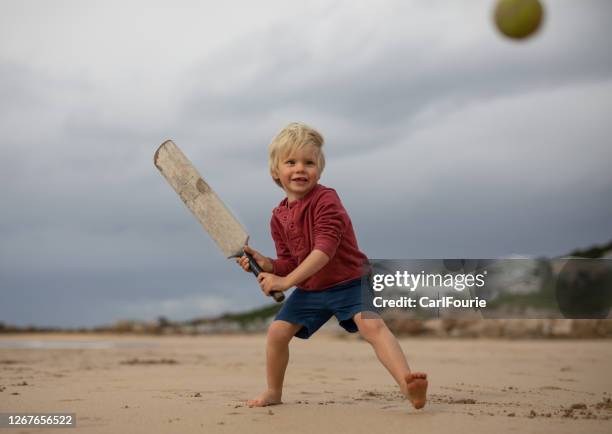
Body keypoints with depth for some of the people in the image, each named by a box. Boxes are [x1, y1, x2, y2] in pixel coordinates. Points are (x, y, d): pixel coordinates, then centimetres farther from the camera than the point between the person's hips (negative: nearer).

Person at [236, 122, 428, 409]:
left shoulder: (325, 199, -18)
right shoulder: (279, 217, 4)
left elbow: (325, 249, -28)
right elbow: (289, 263, 6)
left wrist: (286, 281, -30)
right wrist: (266, 264, -15)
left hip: (348, 281, -6)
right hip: (309, 289, 7)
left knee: (372, 324, -27)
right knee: (277, 331, 0)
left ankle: (408, 386, -42)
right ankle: (273, 393, 22)